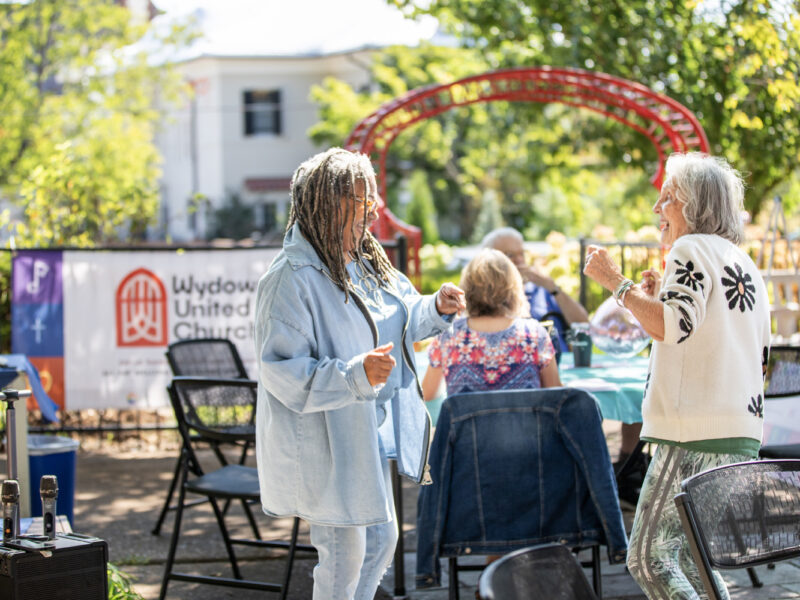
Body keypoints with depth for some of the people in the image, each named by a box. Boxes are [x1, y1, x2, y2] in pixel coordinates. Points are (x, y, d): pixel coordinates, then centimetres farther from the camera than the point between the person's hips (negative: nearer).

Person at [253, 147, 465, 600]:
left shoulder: (366, 264, 5)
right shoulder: (293, 279, -23)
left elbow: (401, 321, 22)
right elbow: (282, 372, -27)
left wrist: (437, 308, 1)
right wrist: (357, 375, -37)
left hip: (367, 433, 9)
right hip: (323, 442, -9)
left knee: (381, 538, 21)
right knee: (345, 555, 1)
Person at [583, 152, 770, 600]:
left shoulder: (693, 249, -5)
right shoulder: (745, 265, 21)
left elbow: (674, 326, -21)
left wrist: (617, 283, -10)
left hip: (696, 432, -9)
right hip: (743, 433, 9)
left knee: (649, 557, -7)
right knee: (688, 559, 15)